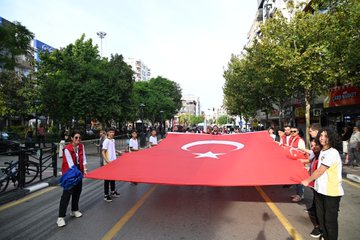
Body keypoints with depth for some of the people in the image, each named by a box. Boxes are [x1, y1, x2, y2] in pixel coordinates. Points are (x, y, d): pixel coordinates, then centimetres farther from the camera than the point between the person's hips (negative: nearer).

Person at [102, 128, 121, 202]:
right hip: (108, 163, -8)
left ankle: (113, 191, 32)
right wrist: (107, 161, -26)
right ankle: (106, 195, 12)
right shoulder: (106, 141, -15)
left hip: (114, 162, 8)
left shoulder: (113, 140, 9)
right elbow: (103, 152, -18)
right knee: (107, 178, 1)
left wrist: (119, 152, 18)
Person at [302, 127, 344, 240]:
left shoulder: (332, 153, -20)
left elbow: (320, 171, -17)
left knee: (330, 220, 5)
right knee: (320, 216, 20)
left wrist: (308, 180, -7)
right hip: (320, 189, 8)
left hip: (331, 192, -8)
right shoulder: (322, 151, 6)